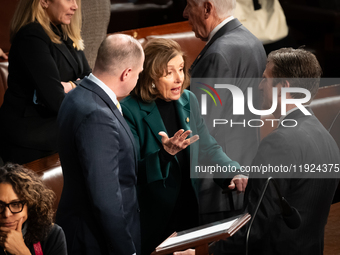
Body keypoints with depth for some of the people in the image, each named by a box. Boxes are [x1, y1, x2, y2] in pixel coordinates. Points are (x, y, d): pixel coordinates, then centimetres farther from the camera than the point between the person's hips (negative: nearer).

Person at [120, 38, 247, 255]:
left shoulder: (188, 101, 5)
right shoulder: (130, 110, -15)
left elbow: (208, 148, 6)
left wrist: (234, 172, -12)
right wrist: (164, 154, -34)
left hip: (189, 212, 6)